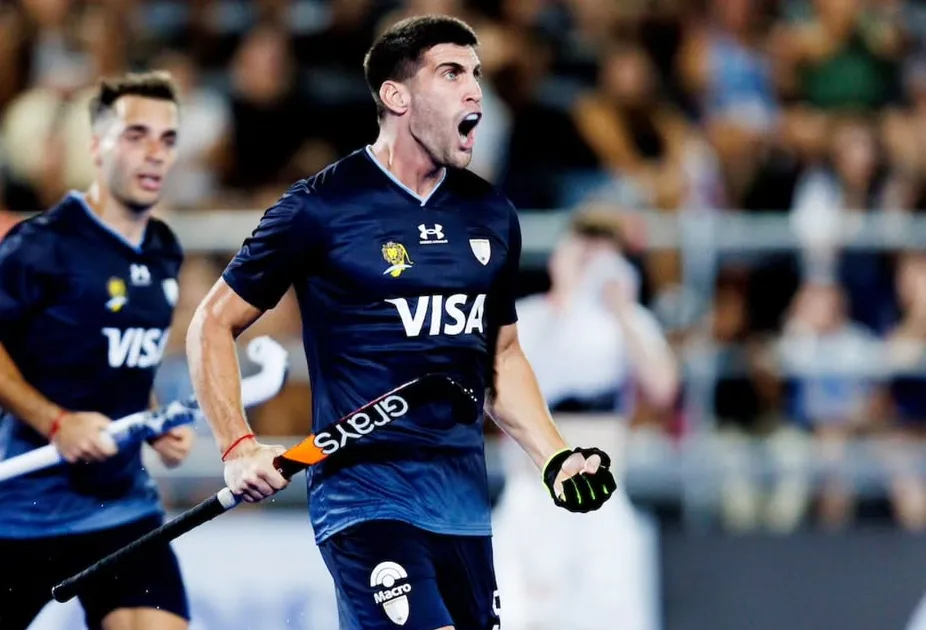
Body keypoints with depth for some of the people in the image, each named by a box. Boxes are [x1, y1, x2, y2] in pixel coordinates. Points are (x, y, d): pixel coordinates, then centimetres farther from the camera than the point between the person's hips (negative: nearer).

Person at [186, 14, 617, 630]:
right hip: (364, 498, -6)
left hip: (466, 504, 7)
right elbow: (213, 324, 1)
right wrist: (238, 447, -11)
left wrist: (556, 458, 10)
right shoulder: (322, 208, -6)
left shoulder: (492, 215, 11)